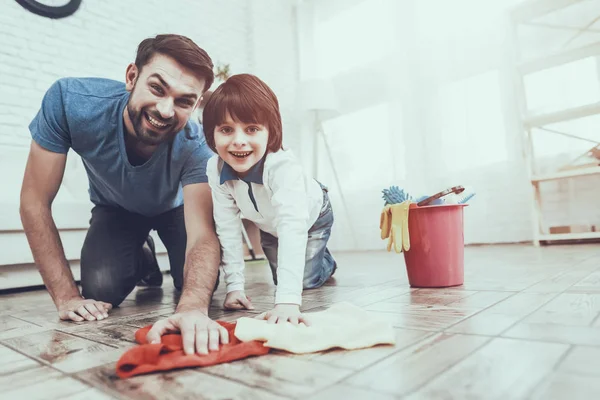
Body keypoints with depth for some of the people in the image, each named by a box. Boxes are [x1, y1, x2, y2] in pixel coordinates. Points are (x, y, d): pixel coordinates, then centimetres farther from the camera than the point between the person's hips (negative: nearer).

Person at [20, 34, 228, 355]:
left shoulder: (195, 146, -37)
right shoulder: (70, 100, -35)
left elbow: (202, 235, -44)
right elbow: (35, 202, -27)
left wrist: (194, 308, -66)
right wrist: (66, 296, -29)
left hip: (174, 208, 0)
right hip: (115, 208, 1)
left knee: (199, 288, -18)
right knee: (102, 291, -20)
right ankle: (143, 260, 18)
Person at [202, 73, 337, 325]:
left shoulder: (284, 166, -45)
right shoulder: (215, 170, -31)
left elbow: (293, 228, -55)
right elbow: (228, 228, -24)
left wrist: (287, 301, -63)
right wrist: (234, 285, -27)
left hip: (311, 217, -4)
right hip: (269, 225, 4)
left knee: (305, 280, -8)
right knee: (282, 279, 12)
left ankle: (325, 262, 28)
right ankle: (321, 262, 45)